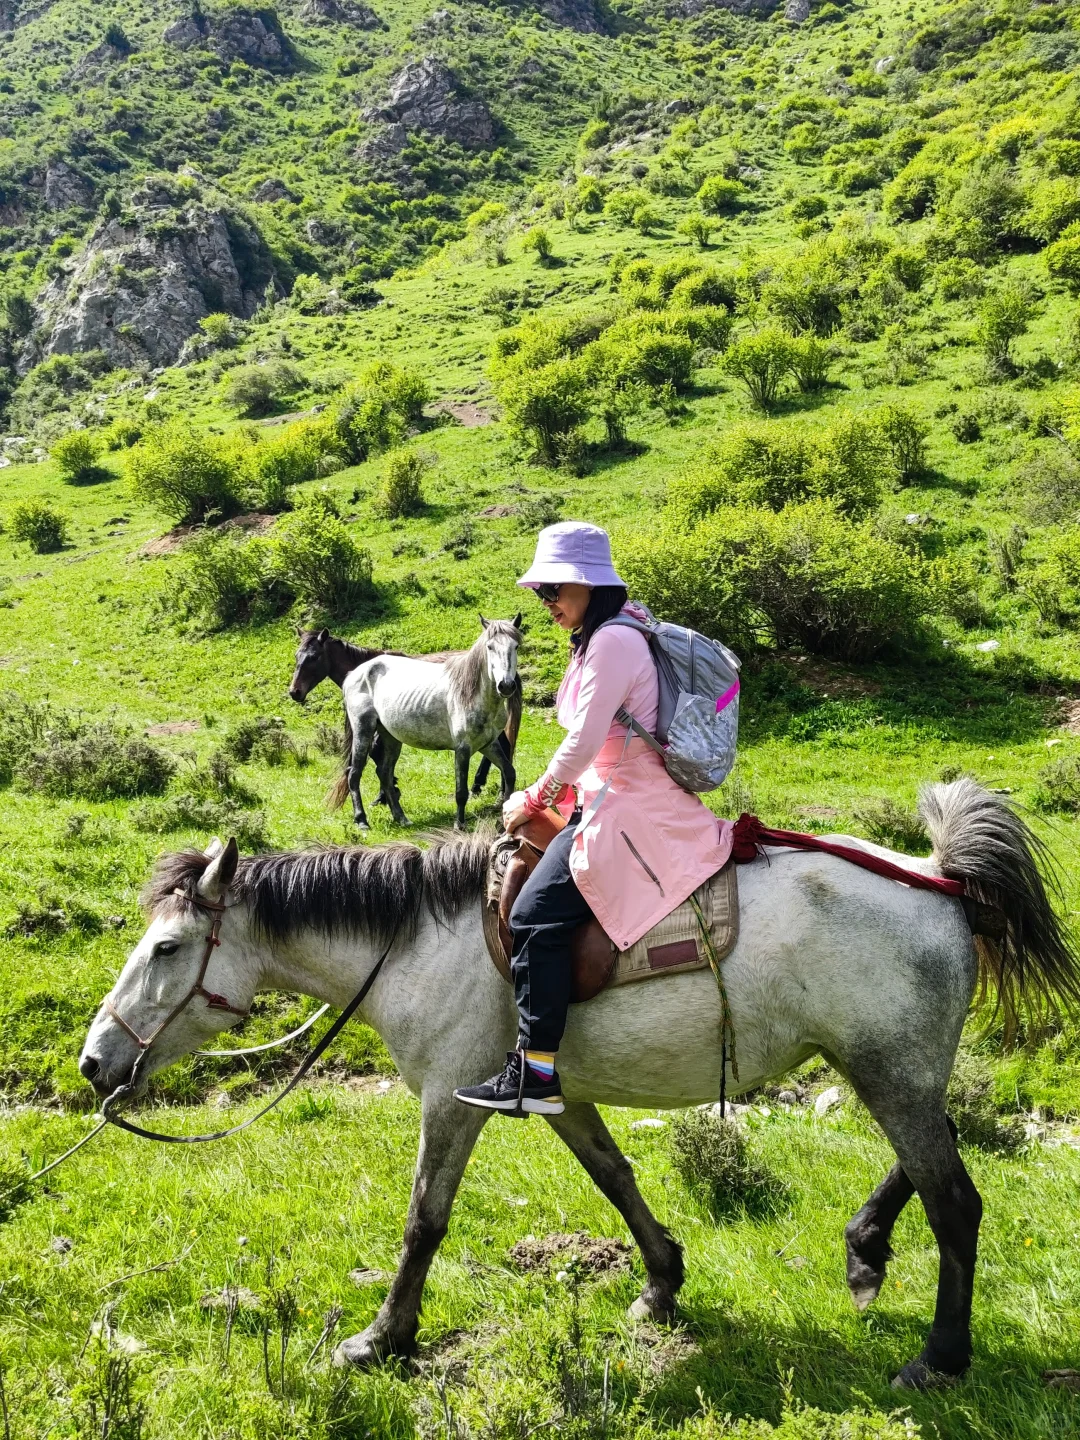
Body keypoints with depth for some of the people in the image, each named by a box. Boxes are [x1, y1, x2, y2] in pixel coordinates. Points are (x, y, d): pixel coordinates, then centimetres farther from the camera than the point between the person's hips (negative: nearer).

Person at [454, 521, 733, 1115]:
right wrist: (547, 797, 12)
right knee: (519, 869, 18)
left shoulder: (612, 641, -16)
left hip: (628, 812, -11)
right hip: (608, 800, 11)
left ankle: (535, 1075, -16)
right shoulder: (600, 638, 17)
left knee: (536, 915, -18)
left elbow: (583, 741, -20)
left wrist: (535, 799, -7)